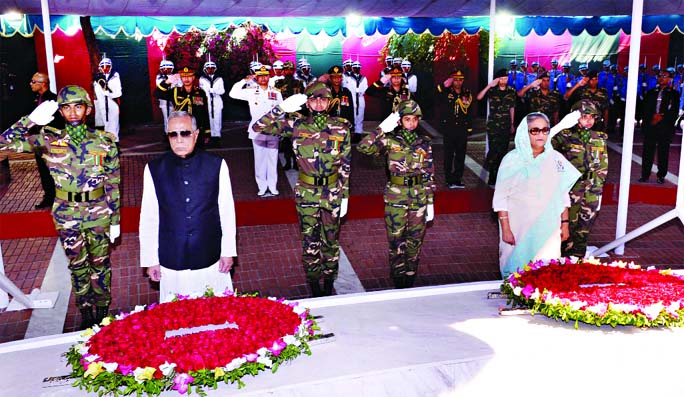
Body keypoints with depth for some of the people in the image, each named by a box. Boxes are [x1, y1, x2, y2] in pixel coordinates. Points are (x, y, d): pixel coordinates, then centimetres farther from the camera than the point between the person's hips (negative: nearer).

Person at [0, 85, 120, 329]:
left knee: (100, 263, 13)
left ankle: (103, 309, 32)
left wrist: (115, 220, 0)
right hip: (67, 216, 1)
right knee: (77, 265, 14)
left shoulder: (104, 142, -7)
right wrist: (32, 120, -21)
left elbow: (113, 184, -2)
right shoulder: (49, 140, -6)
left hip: (99, 215, -1)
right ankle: (86, 312, 30)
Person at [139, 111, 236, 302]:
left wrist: (228, 251, 2)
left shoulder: (216, 165, -5)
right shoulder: (154, 169, -5)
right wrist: (150, 259, 1)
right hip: (171, 262, 0)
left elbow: (227, 211, 0)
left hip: (211, 259, 0)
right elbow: (148, 218, 0)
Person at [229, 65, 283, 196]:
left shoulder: (276, 93, 8)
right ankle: (262, 187, 10)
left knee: (273, 159, 3)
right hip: (257, 130, -1)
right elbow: (233, 94, -4)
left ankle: (273, 187, 11)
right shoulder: (251, 92, 4)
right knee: (259, 160, 2)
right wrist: (245, 80, -8)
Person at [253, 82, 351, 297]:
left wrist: (345, 195, 2)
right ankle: (314, 285, 25)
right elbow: (259, 127, -11)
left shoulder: (341, 128, -3)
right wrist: (282, 108, -21)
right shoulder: (297, 125, -5)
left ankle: (329, 283, 30)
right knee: (310, 242, 10)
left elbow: (345, 165, 2)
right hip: (306, 194, 0)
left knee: (331, 241, 13)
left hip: (332, 194, 1)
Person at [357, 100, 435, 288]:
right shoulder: (390, 140, -4)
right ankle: (399, 285, 20)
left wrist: (430, 202, 4)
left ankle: (410, 283, 25)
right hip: (395, 198, -2)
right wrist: (382, 129, -20)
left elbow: (429, 174, 5)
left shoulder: (425, 142, 3)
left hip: (419, 197, 2)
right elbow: (362, 147, -18)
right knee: (396, 242, 5)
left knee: (415, 241, 10)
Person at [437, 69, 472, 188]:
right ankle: (449, 180, 10)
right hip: (449, 129, -2)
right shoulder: (446, 93, 0)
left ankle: (458, 179, 16)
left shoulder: (467, 94, 7)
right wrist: (444, 85, -21)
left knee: (460, 156, 7)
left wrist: (470, 128, 9)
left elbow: (469, 112, 11)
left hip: (462, 130, 2)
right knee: (448, 156, 3)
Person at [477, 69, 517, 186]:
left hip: (506, 126, 4)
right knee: (493, 150, -7)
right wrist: (489, 86, -27)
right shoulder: (492, 90, -3)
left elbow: (512, 108, 15)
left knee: (503, 151, 7)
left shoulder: (511, 91, 7)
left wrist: (512, 124, 16)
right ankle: (491, 178, 1)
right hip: (493, 125, -4)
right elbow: (479, 97, -20)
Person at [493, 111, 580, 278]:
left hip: (549, 228, 3)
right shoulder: (512, 160, -6)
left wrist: (564, 223, 9)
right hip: (519, 228, -3)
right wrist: (506, 229, -9)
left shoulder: (557, 159, 4)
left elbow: (563, 195, 12)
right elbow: (500, 198, -6)